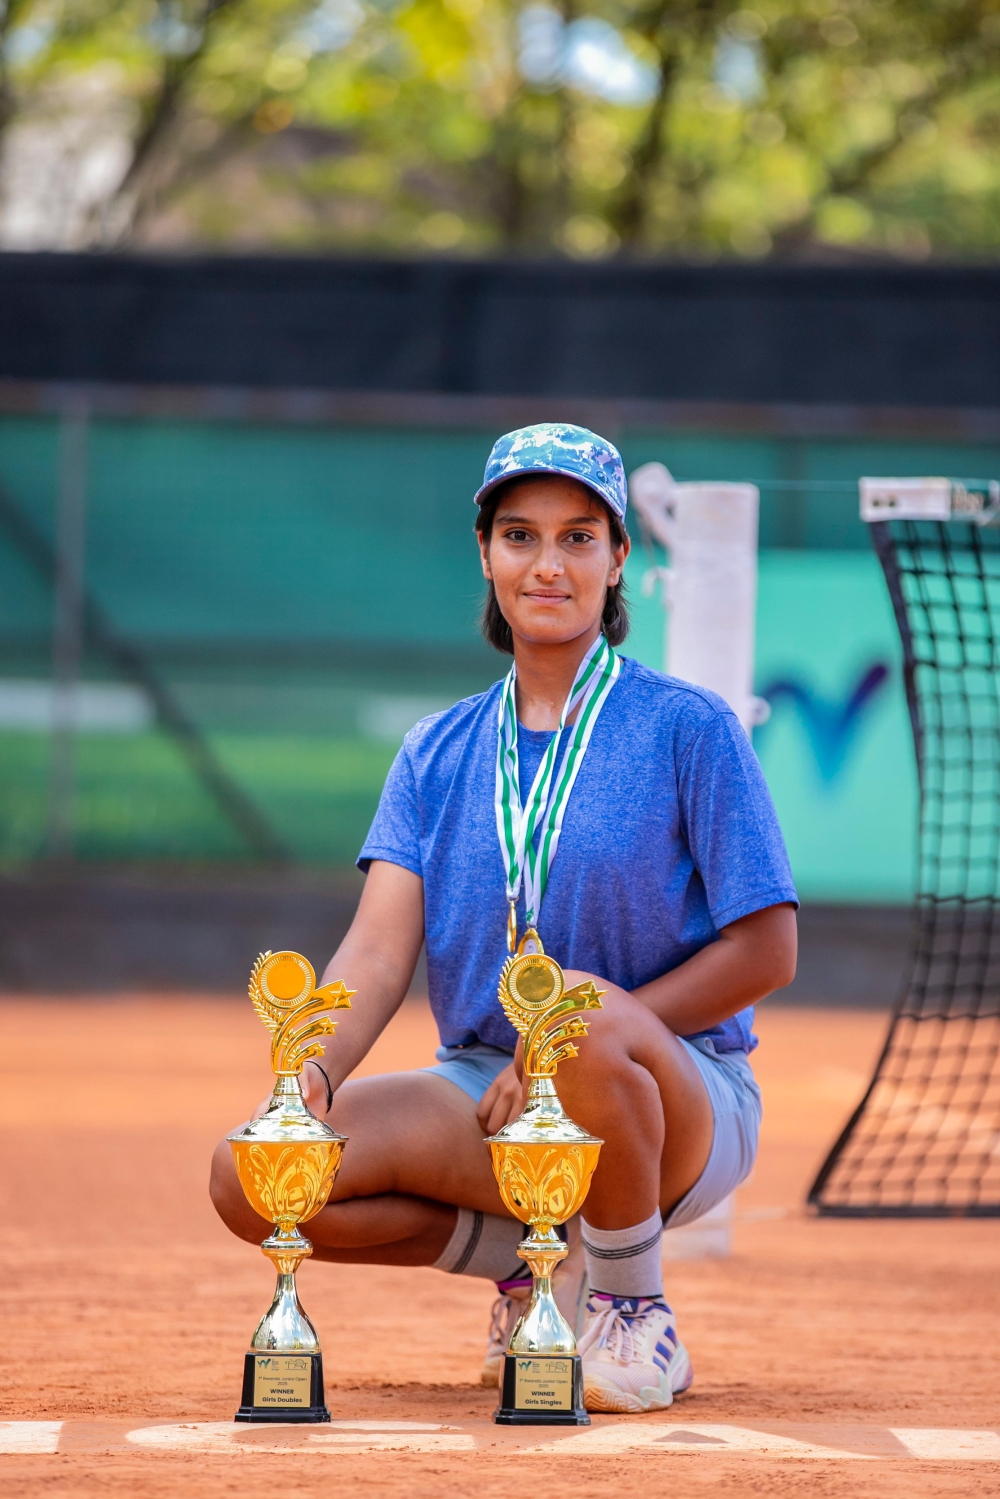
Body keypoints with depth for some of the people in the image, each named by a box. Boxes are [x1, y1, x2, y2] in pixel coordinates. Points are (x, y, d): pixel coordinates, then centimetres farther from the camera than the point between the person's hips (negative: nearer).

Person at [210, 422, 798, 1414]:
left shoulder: (688, 728, -3)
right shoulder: (438, 753, 9)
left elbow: (766, 952, -8)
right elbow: (381, 946, -4)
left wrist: (574, 1039, -16)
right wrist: (313, 1072, -25)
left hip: (678, 1087, -4)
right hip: (483, 1097, 4)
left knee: (582, 1005, -39)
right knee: (249, 1175, -19)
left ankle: (633, 1311, -14)